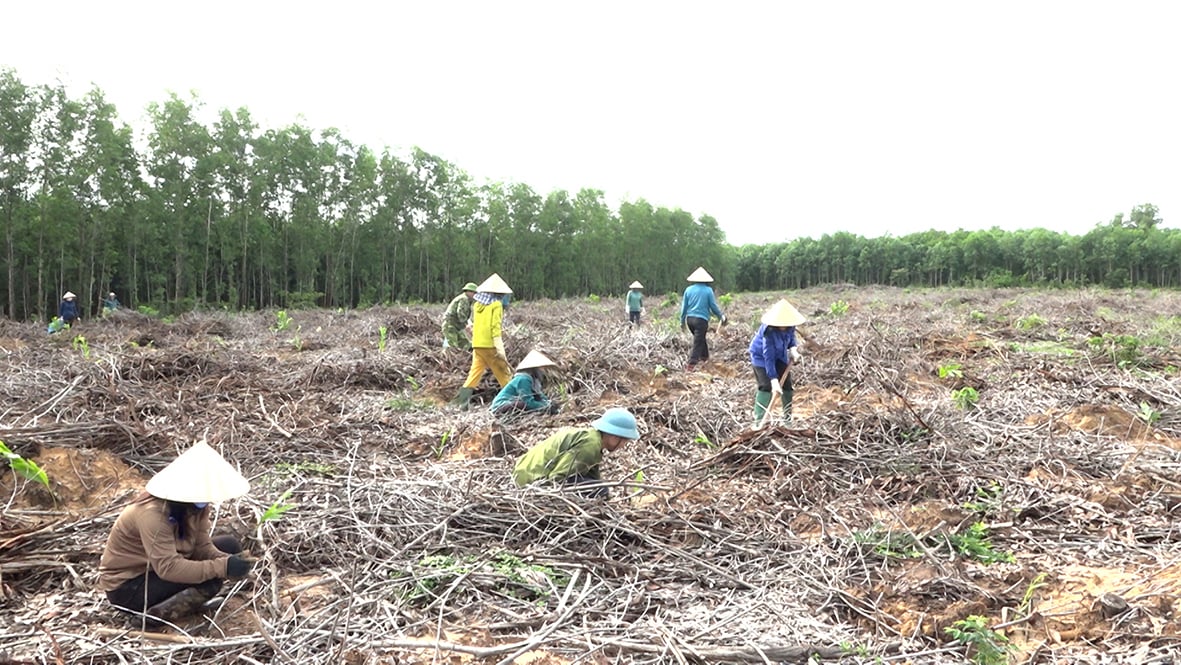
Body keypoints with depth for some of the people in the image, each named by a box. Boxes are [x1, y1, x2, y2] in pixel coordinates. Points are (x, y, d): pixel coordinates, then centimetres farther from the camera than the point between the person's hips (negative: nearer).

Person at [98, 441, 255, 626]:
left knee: (230, 546, -4)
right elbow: (168, 567, -38)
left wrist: (227, 560, -30)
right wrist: (222, 567, -41)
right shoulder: (152, 513, -32)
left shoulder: (195, 505, -9)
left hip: (159, 569, 9)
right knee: (210, 580, -26)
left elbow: (202, 546, -10)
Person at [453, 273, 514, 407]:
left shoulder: (477, 304, 11)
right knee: (503, 373, 5)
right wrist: (500, 349, -17)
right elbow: (496, 327, -15)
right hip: (490, 345, -6)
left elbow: (474, 324, 16)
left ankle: (462, 399, -4)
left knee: (475, 372, 6)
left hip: (477, 344, 6)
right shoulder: (496, 305, -7)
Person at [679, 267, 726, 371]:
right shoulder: (708, 290, -5)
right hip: (701, 319, -4)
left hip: (689, 319, 4)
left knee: (700, 338, 25)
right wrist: (721, 316, 14)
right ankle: (691, 365, -6)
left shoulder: (688, 289, 4)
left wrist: (682, 321, 15)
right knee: (697, 342, -1)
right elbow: (713, 306, -1)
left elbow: (684, 307, 6)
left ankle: (704, 356, 37)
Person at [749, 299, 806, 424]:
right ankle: (759, 421, -12)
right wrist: (774, 380, -39)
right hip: (761, 355, -6)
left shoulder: (790, 325, -22)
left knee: (787, 384, 3)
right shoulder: (769, 330, -38)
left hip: (780, 355, 6)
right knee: (766, 386, -17)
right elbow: (769, 357, -37)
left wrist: (793, 349, -21)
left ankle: (788, 418, 16)